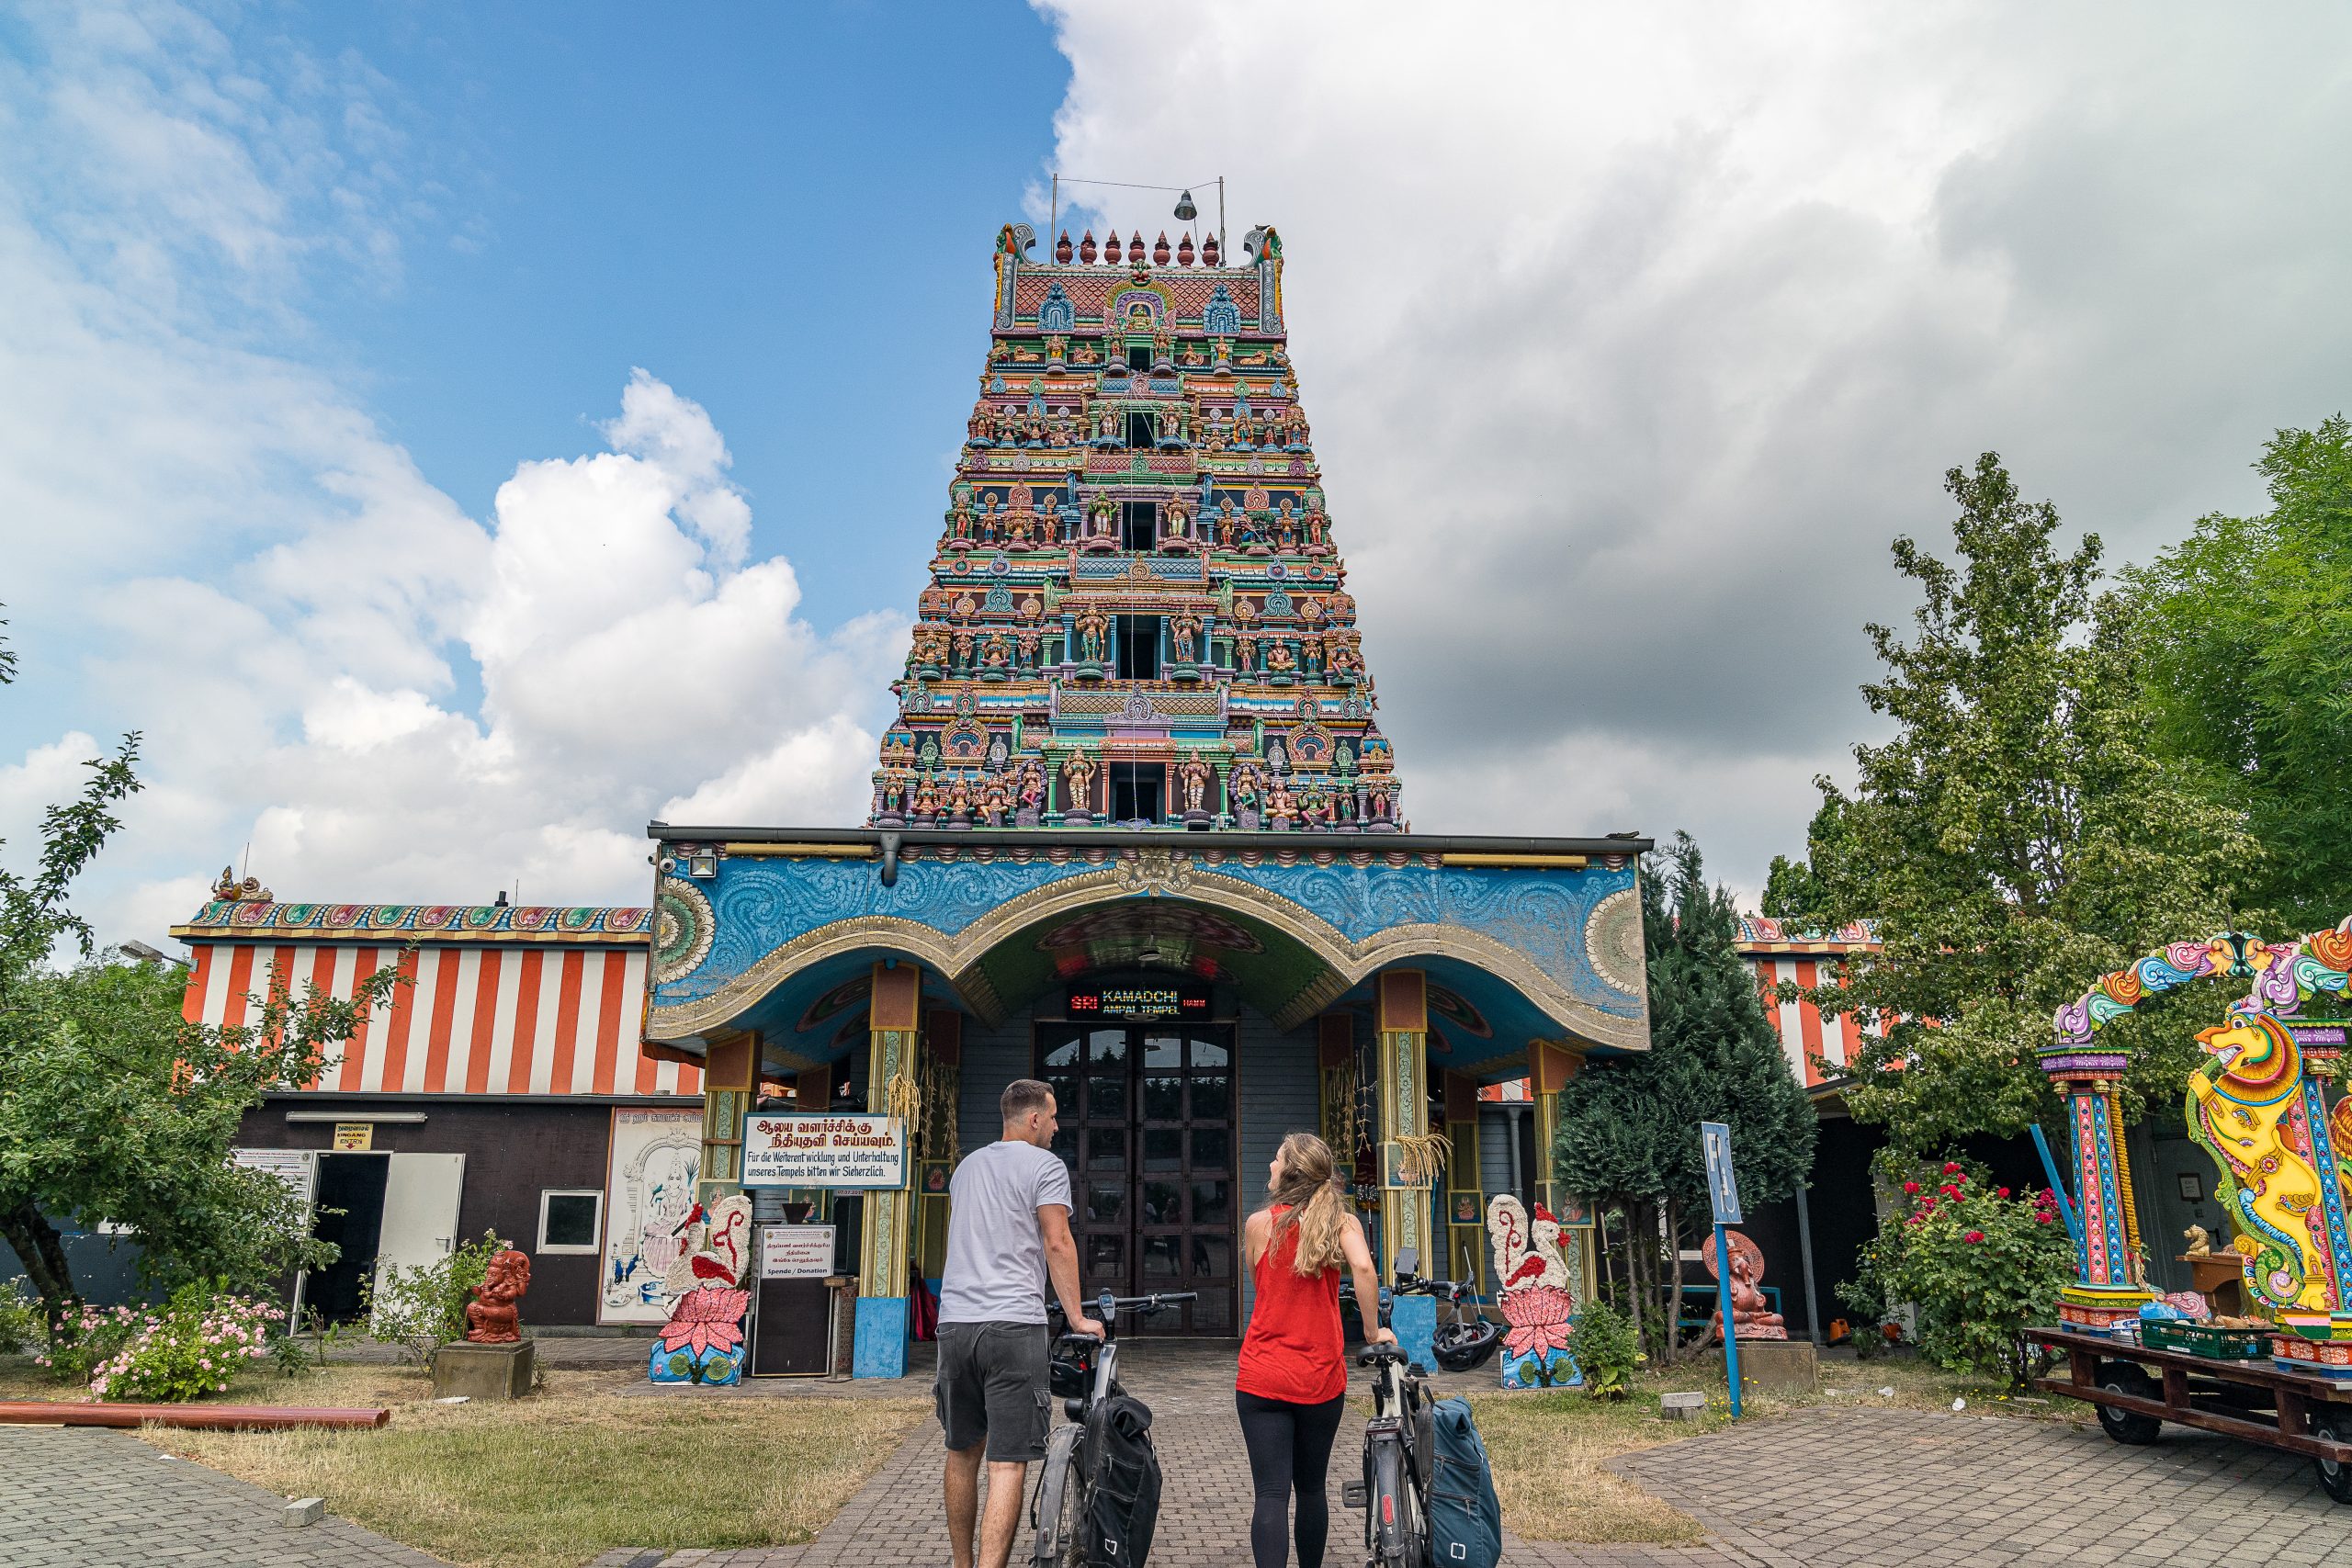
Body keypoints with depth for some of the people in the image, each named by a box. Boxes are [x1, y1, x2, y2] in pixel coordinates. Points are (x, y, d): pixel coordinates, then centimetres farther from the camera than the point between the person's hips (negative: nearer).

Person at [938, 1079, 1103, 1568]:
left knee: (962, 1452, 18)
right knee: (1008, 1462, -6)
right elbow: (1057, 1244, -8)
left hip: (955, 1323, 7)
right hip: (1014, 1325, -6)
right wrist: (1077, 1317, -1)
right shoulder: (1045, 1165, -1)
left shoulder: (967, 1166, 20)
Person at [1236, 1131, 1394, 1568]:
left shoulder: (1258, 1224, -3)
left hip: (1261, 1379, -2)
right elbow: (1363, 1267, -21)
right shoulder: (1341, 1220, -2)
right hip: (1321, 1379, 2)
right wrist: (1372, 1332, -9)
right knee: (1311, 1488, 19)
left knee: (1271, 1495, -4)